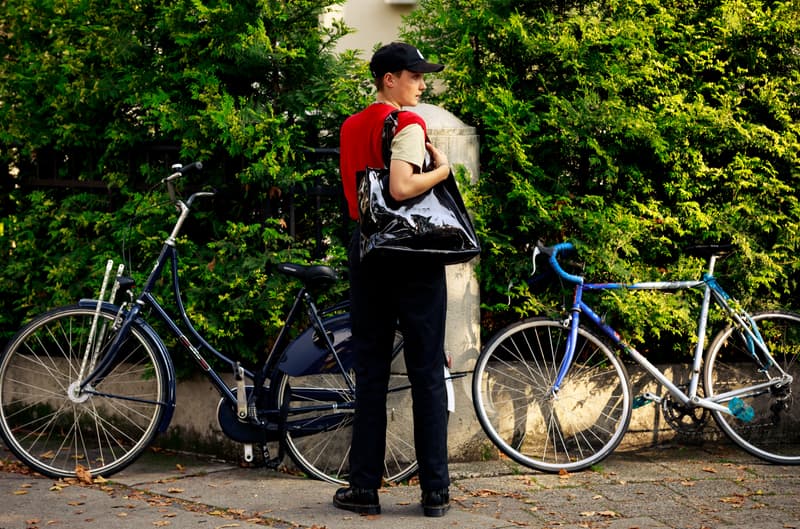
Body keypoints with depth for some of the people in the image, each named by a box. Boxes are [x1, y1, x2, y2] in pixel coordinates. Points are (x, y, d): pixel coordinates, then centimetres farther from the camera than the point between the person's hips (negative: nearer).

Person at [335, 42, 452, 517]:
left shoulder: (350, 127, 12)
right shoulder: (407, 125, -11)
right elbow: (401, 187, -25)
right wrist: (443, 168, -12)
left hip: (367, 251, 6)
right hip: (414, 255, -6)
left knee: (370, 372, 8)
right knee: (428, 372, 1)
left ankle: (365, 487, 8)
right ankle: (436, 491, 4)